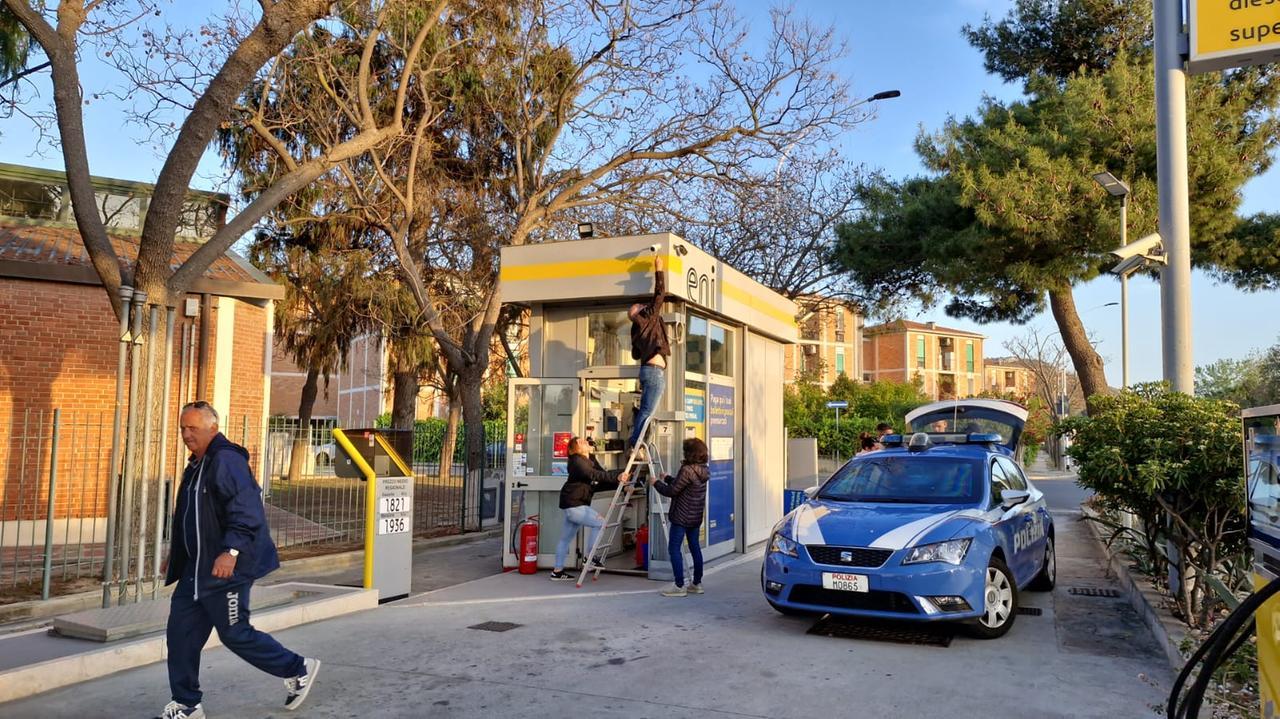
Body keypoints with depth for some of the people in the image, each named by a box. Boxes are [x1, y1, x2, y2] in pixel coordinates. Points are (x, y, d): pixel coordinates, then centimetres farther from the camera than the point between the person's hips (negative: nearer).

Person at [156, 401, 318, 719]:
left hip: (226, 567, -10)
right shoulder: (197, 466, 15)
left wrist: (231, 551, -35)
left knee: (235, 634, -1)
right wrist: (175, 553, 29)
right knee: (180, 632, 9)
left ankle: (298, 670, 17)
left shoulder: (226, 461, -17)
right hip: (197, 569, 10)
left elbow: (246, 510, -27)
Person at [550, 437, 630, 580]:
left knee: (566, 538, 14)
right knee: (600, 522, -14)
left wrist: (618, 482, -6)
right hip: (573, 505, -10)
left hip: (575, 504, 10)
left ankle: (557, 571, 21)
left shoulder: (591, 460, 12)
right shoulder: (577, 462, -16)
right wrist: (616, 477, -40)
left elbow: (599, 483, 8)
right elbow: (594, 475, -32)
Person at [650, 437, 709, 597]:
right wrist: (668, 478, 26)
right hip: (696, 516, 9)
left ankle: (679, 585, -3)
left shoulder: (687, 470, -20)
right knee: (695, 547, 14)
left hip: (681, 517, -9)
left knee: (674, 548, -2)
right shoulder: (703, 470, 8)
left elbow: (671, 491, -16)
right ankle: (697, 583, 21)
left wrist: (656, 482, -2)